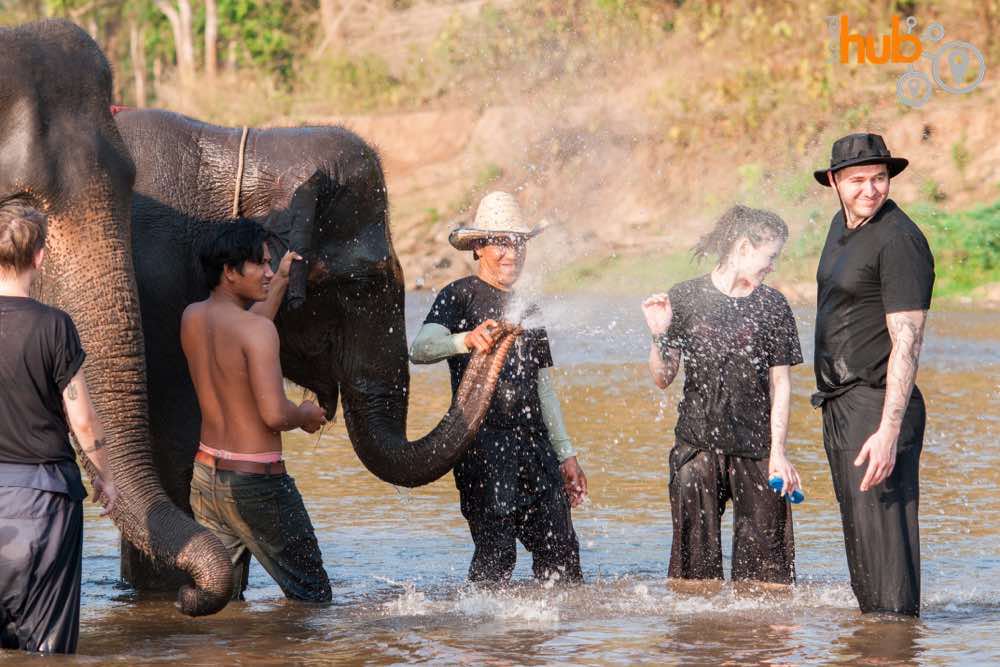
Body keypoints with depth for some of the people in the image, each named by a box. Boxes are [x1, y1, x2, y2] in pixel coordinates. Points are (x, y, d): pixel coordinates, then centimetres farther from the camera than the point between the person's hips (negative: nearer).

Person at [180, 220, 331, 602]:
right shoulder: (258, 330, -18)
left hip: (205, 472, 8)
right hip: (257, 481, -8)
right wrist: (307, 416, -3)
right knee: (313, 598, 3)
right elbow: (274, 414, -26)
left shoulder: (192, 318, 6)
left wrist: (281, 280, 36)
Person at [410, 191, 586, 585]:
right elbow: (419, 350, -20)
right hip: (484, 444, -7)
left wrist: (566, 455, 22)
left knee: (561, 552, 5)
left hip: (534, 442, 7)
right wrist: (466, 340, -41)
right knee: (496, 552, -14)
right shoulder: (460, 296, -2)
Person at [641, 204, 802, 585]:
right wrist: (659, 337, -13)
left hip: (755, 449, 0)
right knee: (696, 555, 0)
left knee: (763, 553, -4)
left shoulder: (773, 306, 5)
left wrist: (778, 452, -3)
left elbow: (780, 385, 5)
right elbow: (663, 379, 5)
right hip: (696, 443, 0)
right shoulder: (685, 298, 2)